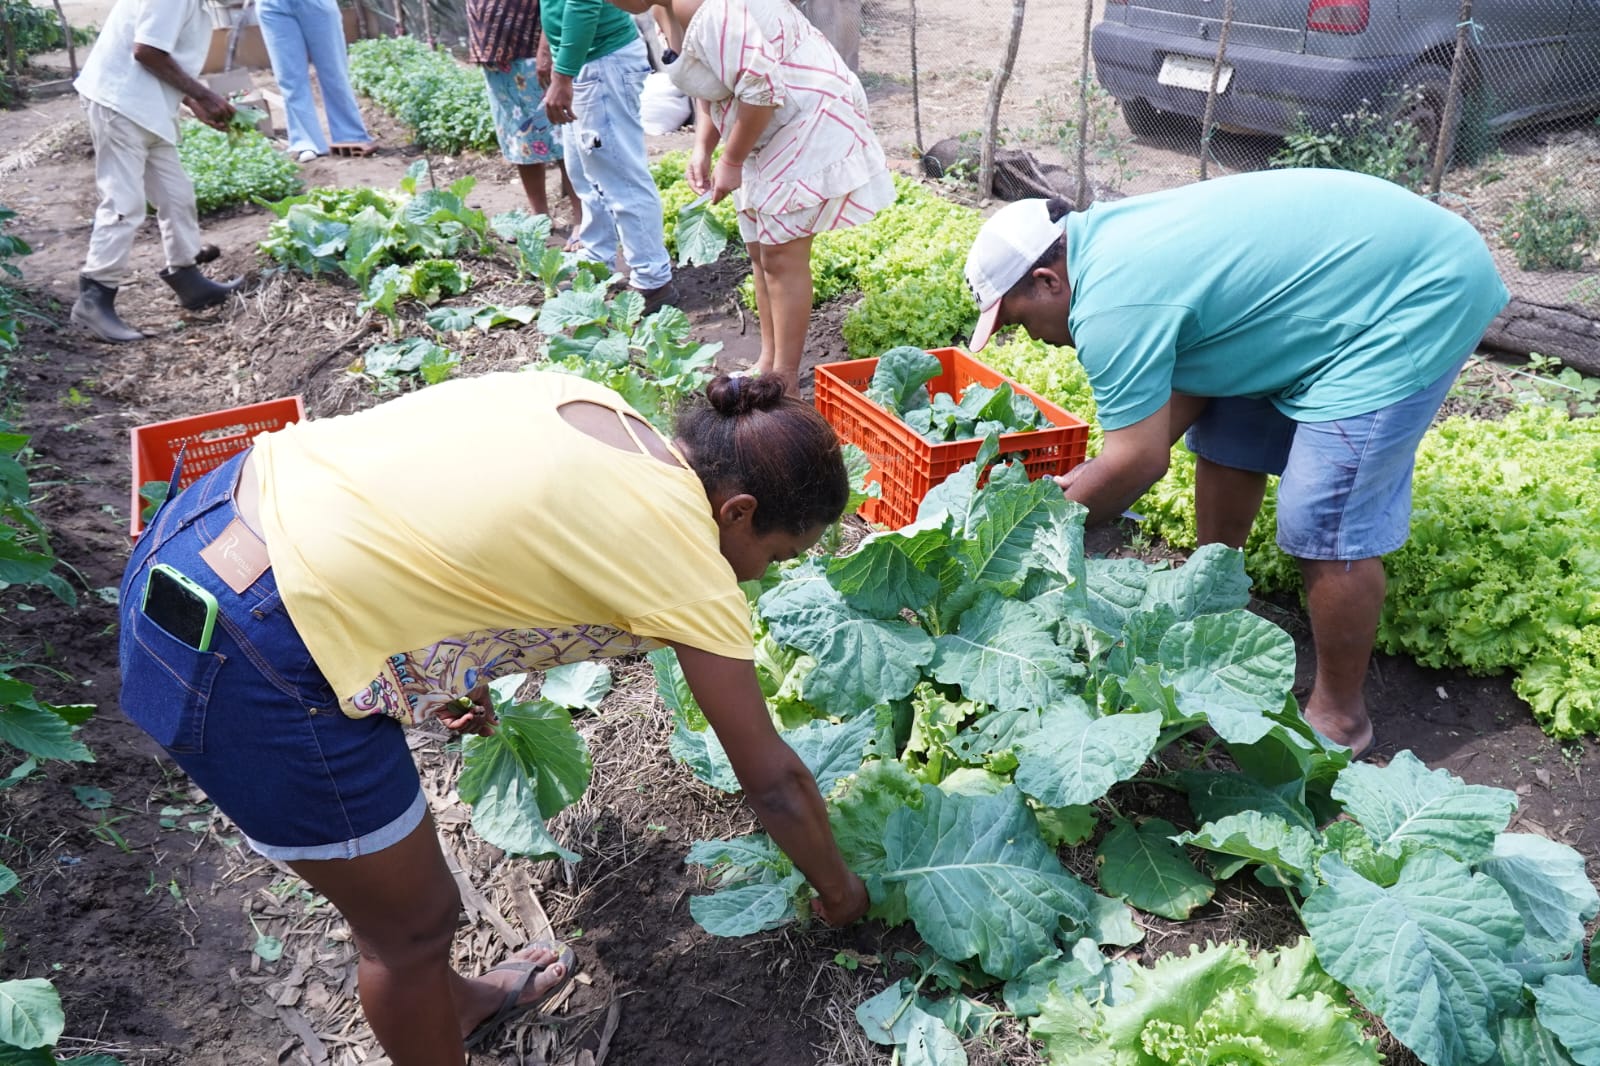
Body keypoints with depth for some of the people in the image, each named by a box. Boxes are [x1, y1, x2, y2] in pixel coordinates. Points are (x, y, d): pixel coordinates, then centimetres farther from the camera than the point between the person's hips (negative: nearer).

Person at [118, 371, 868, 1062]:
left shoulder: (591, 407, 9)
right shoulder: (687, 564, -10)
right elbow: (772, 779, 2)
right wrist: (836, 887, 20)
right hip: (253, 662, -9)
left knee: (388, 854, 31)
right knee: (416, 921, 15)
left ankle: (447, 1000, 56)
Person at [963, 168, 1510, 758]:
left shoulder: (1112, 305, -25)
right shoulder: (1107, 239, 4)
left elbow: (1139, 462, -19)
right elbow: (1189, 380, 9)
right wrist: (1087, 478, 7)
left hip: (1419, 299, -10)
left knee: (1326, 528, -9)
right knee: (1226, 440, 15)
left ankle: (1339, 717, 10)